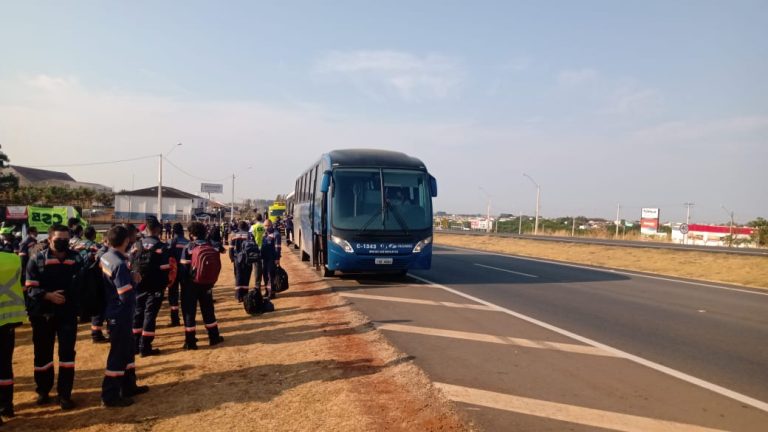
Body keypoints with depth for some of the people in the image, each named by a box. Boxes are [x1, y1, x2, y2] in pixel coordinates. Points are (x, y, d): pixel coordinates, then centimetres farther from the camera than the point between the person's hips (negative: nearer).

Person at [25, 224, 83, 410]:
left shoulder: (77, 259, 1)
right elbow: (30, 288, -7)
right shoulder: (37, 260, -4)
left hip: (68, 313, 0)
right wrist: (48, 295, -22)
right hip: (43, 314, 0)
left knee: (67, 354, 2)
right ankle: (43, 390, 30)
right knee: (43, 354, 12)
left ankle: (64, 394, 12)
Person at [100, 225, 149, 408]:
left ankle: (129, 386, 33)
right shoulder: (119, 264, -25)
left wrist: (129, 278, 1)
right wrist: (134, 281, -10)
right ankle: (110, 396, 12)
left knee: (128, 349, 20)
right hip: (120, 315, -10)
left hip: (115, 313, 10)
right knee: (118, 353, 1)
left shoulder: (106, 257, 2)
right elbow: (126, 296, -25)